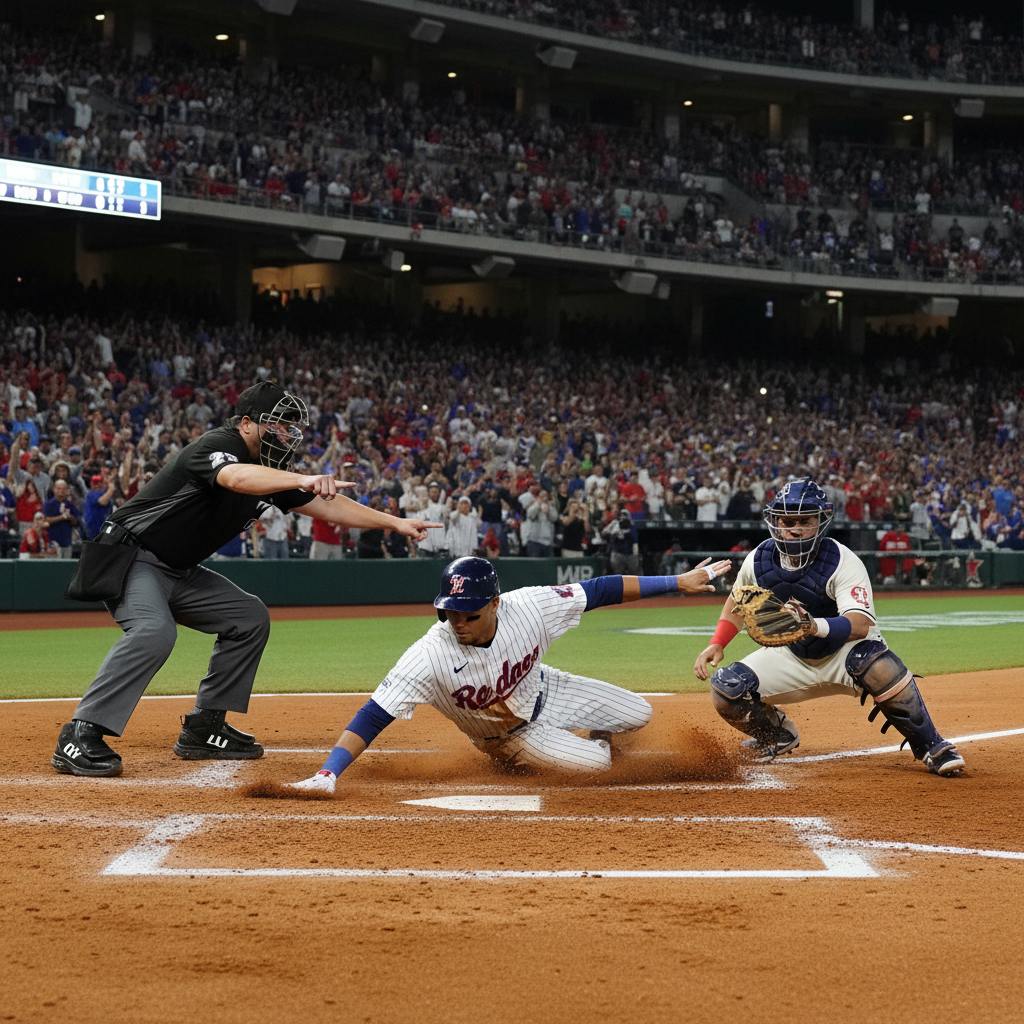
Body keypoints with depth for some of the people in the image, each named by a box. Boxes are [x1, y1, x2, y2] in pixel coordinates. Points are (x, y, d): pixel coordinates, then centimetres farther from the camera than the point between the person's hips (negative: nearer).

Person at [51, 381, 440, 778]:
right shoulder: (217, 446, -21)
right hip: (132, 558, -10)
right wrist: (303, 480, -58)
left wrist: (395, 522, 9)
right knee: (154, 630, -33)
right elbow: (236, 477, -45)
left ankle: (203, 728, 12)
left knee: (249, 617, 9)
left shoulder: (267, 470, 7)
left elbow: (325, 507, 13)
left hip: (179, 572, 10)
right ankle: (79, 738, -33)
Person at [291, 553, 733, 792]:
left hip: (542, 691, 3)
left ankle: (595, 732, 40)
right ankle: (507, 753, 14)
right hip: (505, 730, -3)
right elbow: (374, 716, -44)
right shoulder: (431, 655, -41)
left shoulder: (528, 607, -33)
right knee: (595, 763, -16)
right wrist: (328, 774, -55)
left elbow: (598, 591, -22)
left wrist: (678, 582, -18)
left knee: (638, 714, 5)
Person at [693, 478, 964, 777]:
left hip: (842, 653, -4)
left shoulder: (843, 562, -25)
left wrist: (815, 626, -57)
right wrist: (716, 645, -4)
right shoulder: (758, 561, -11)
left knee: (873, 660, -39)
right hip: (791, 657, 4)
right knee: (726, 688, -17)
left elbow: (860, 624, -38)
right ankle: (779, 736, 17)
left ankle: (931, 747, -22)